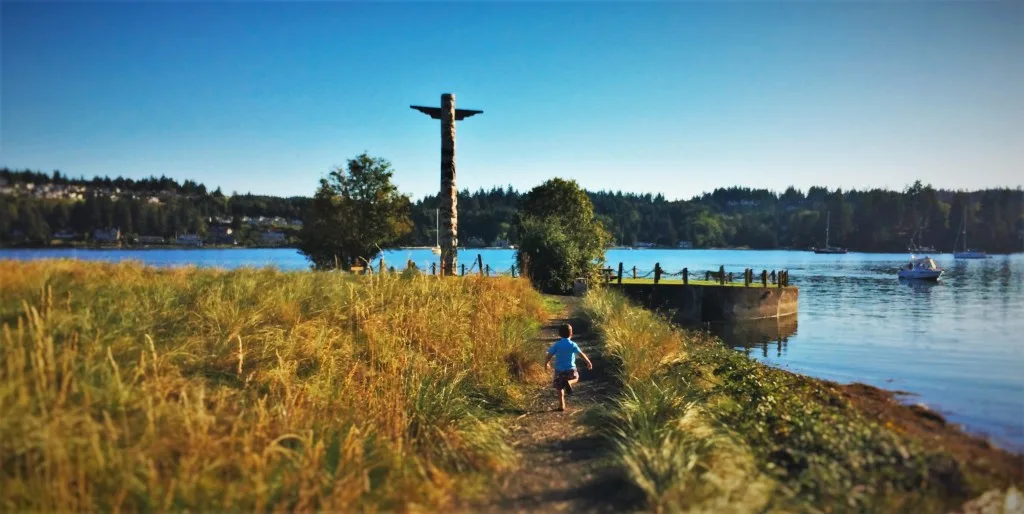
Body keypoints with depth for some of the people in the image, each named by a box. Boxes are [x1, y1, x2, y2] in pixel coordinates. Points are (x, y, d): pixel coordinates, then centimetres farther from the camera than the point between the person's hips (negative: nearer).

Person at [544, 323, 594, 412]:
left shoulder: (557, 345, -5)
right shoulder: (572, 345, -5)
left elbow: (549, 355, -5)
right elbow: (582, 354, -5)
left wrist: (546, 364, 13)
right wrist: (588, 362, 8)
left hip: (559, 370, 1)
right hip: (571, 369, 0)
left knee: (560, 388, 13)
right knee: (575, 378, 28)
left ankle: (562, 406, 8)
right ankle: (569, 382, -6)